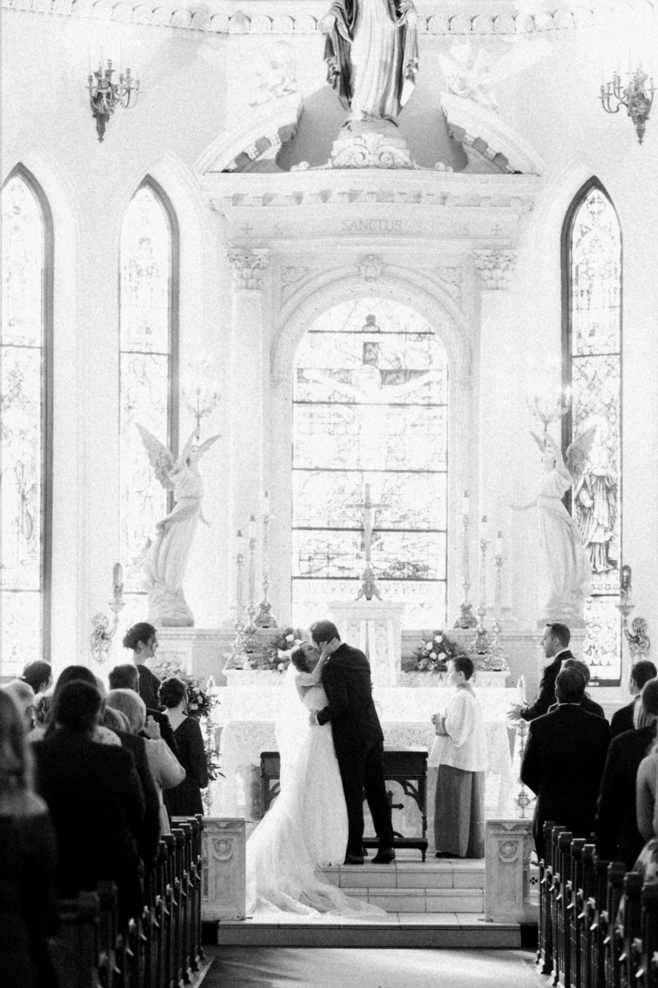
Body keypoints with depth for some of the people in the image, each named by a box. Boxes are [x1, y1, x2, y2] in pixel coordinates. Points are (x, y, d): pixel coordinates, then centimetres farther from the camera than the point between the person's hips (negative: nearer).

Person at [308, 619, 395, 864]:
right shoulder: (359, 656, 9)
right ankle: (386, 846, 11)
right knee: (376, 791, 11)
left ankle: (354, 851, 6)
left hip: (350, 739, -7)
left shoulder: (331, 667, -17)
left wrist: (320, 717, -11)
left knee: (353, 795, 1)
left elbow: (340, 703, -27)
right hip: (373, 733, 7)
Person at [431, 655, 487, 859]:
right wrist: (443, 722, 11)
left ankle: (455, 846, -3)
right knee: (471, 804, 11)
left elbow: (456, 728, -21)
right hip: (471, 759, 10)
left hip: (456, 759, -10)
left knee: (454, 804, -5)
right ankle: (473, 847, 14)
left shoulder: (460, 697, -17)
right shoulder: (471, 695, 14)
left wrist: (440, 721, -5)